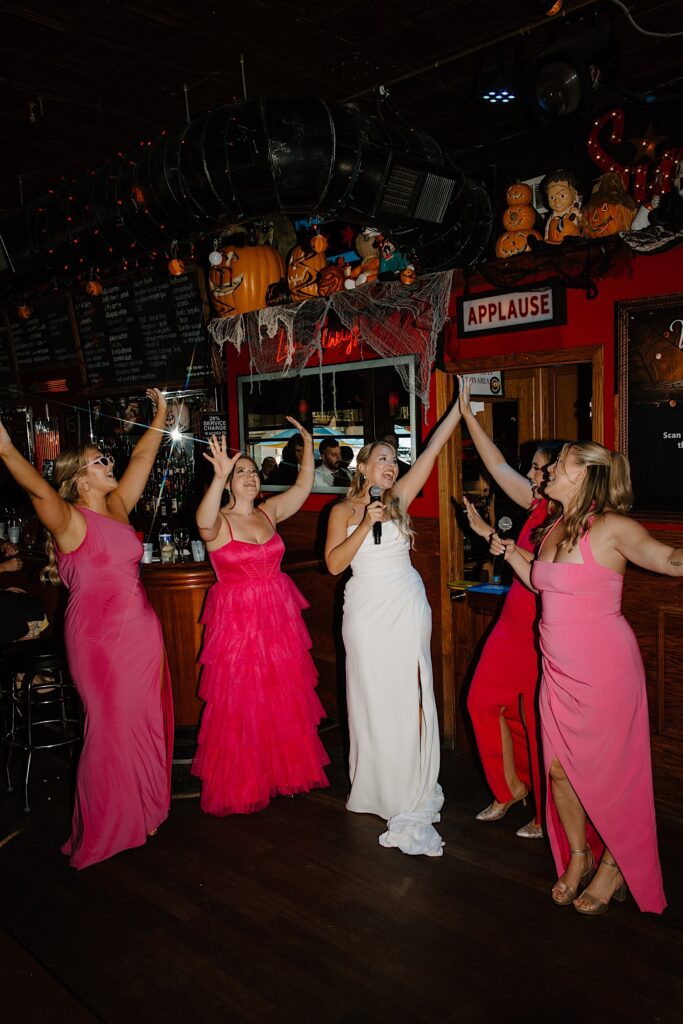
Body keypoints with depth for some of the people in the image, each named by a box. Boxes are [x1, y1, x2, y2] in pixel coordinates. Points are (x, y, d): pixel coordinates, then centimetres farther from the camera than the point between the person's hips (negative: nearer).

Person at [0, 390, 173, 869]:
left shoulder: (117, 507, 6)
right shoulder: (71, 521, -14)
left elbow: (142, 458, 15)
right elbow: (39, 489, -33)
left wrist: (161, 414, 19)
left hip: (142, 630, 7)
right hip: (101, 636, -7)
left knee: (147, 721, 15)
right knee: (111, 727, 4)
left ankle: (144, 807, 34)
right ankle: (111, 827, 23)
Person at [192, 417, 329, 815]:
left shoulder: (268, 513, 7)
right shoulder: (219, 522, -10)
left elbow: (303, 487, 11)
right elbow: (204, 522, -33)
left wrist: (308, 444, 4)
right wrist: (219, 477, -46)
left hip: (279, 617, 5)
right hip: (237, 619, -5)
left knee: (285, 699, 13)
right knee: (241, 705, 2)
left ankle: (286, 770, 30)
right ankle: (240, 785, 17)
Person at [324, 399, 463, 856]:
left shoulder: (399, 498, 7)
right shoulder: (344, 510, 3)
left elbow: (433, 448, 4)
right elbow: (334, 563, -7)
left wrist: (460, 407, 1)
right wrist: (366, 524, -15)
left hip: (408, 607, 2)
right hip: (367, 610, -1)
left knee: (410, 695, 3)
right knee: (373, 697, 4)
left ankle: (413, 790, 16)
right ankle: (378, 787, 19)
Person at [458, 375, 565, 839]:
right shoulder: (539, 506, 2)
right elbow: (497, 464, 6)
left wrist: (491, 535, -24)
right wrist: (467, 412, 7)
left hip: (545, 631, -8)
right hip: (514, 623, 8)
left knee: (538, 721, 4)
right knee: (484, 700, 12)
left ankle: (548, 815, 25)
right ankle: (512, 788, 31)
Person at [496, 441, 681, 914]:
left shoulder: (611, 527, -14)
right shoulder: (553, 529, 8)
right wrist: (510, 552, 19)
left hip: (604, 669, -7)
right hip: (560, 670, 7)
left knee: (604, 772, 5)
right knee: (558, 767, 11)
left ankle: (613, 867, 28)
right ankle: (578, 856, 33)